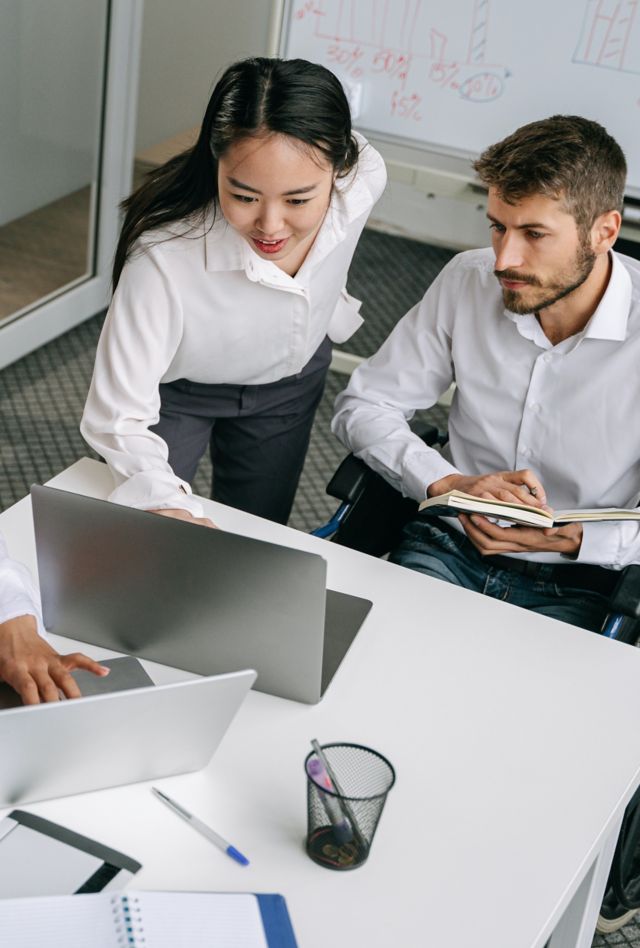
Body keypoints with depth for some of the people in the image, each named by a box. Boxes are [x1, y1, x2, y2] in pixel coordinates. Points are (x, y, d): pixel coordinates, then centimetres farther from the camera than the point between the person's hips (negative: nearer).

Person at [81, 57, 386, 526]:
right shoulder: (162, 258, -42)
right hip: (174, 390, -3)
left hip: (291, 381, 4)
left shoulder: (363, 178, -29)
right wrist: (167, 506, -54)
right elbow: (119, 419, -37)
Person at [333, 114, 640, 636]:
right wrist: (447, 484, -15)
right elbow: (362, 406, 2)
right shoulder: (468, 281, -4)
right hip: (448, 547, 2)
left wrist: (571, 538, -24)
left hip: (572, 588, -2)